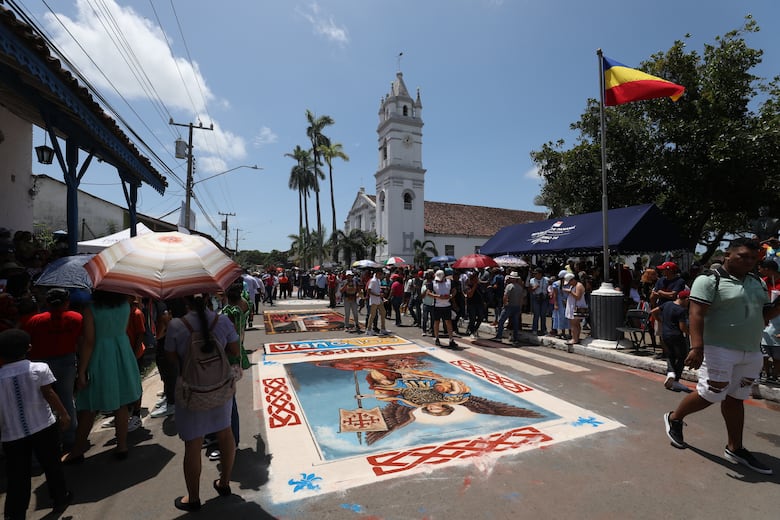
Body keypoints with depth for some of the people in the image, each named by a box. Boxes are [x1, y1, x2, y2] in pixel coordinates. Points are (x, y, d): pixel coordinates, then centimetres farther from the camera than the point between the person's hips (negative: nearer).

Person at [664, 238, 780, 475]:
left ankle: (735, 449, 24)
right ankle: (674, 418, 21)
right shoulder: (709, 280, -13)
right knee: (710, 395, -3)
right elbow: (696, 314, -20)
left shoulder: (758, 283, 12)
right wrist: (697, 347, -28)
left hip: (751, 353, 7)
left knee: (735, 398, 14)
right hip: (719, 350, -7)